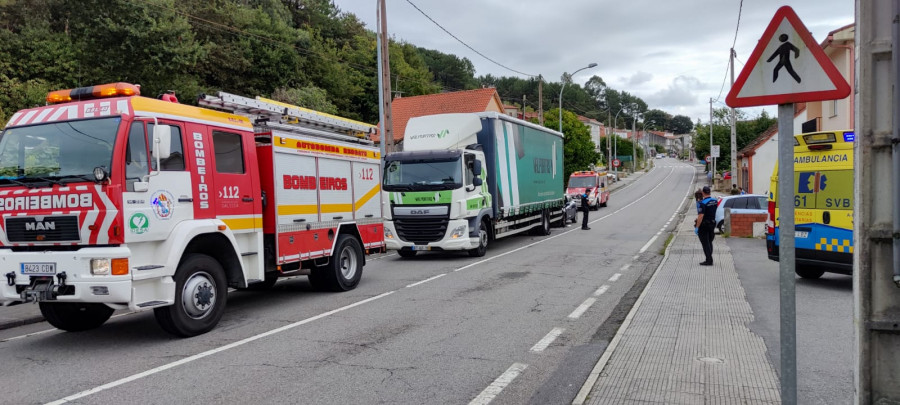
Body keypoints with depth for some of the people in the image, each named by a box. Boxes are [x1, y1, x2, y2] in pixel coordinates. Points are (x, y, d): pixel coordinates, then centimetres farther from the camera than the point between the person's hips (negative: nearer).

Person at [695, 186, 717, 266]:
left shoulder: (702, 203, -22)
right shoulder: (715, 201, 3)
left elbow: (700, 216, -25)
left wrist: (697, 227, -21)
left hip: (704, 226, -7)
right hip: (712, 224, 8)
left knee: (705, 243, -2)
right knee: (709, 242, 17)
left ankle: (709, 260, -3)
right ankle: (709, 259, 22)